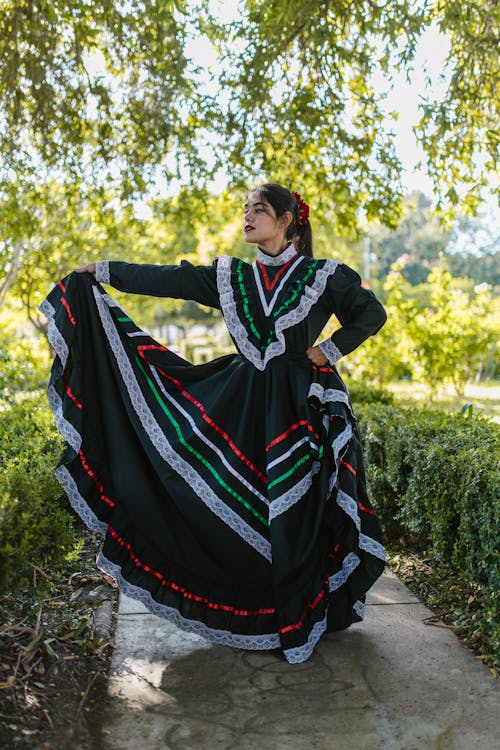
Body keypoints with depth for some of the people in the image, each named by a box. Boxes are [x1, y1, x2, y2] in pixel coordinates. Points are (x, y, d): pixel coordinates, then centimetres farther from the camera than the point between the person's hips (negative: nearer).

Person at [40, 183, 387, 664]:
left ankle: (297, 619, 18)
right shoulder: (231, 277, 9)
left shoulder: (323, 275, 0)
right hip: (243, 402, 4)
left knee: (296, 509, 0)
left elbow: (372, 312, 6)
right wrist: (104, 272, 1)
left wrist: (332, 350, -4)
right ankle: (252, 610, 25)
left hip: (302, 405, -3)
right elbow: (169, 280, 5)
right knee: (242, 506, 6)